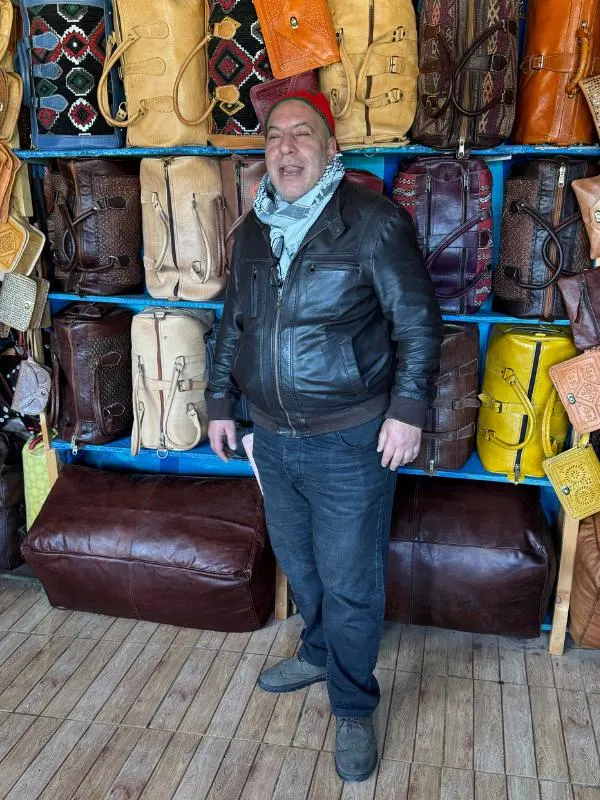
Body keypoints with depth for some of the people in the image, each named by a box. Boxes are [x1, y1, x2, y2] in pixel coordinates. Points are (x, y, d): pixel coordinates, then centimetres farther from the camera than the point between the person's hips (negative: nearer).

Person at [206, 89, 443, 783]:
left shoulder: (372, 221, -10)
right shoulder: (253, 231, 8)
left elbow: (418, 321, -9)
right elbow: (234, 323, 17)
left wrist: (407, 408, -16)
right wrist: (221, 401, 16)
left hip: (349, 440, -6)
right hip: (272, 437, 6)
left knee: (350, 582, 5)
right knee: (296, 560, 22)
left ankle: (353, 708, 27)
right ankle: (318, 653, 48)